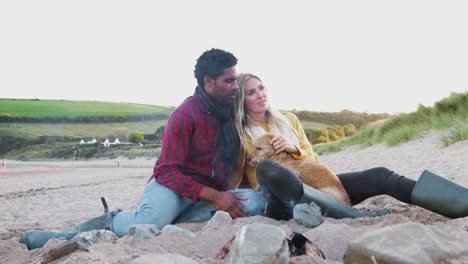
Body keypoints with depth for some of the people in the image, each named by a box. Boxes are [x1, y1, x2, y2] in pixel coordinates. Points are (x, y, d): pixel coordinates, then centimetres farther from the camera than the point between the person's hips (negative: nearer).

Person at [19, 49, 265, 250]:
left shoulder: (231, 110, 9)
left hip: (211, 195, 7)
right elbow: (166, 171, -15)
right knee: (149, 222, -42)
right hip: (172, 185, -7)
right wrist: (215, 196, -24)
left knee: (255, 200, -26)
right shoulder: (185, 114, -10)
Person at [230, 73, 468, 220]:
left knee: (379, 175, -16)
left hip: (312, 185, 5)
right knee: (267, 168, -40)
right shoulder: (239, 134, 3)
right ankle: (358, 217, -47)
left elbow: (312, 159, 14)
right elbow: (233, 182, 3)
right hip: (281, 200, -5)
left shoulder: (288, 120, 14)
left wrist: (294, 149, -5)